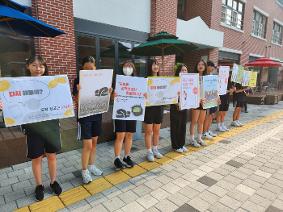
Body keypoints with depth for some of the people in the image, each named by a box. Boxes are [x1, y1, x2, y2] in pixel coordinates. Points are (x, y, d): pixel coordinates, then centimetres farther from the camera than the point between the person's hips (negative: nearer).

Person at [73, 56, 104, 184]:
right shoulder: (78, 80, -7)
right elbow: (77, 100, -11)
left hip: (97, 114, 5)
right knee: (87, 145, -3)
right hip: (84, 115, -4)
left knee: (94, 142, 14)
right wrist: (79, 91, -30)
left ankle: (91, 166, 31)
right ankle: (84, 170, 16)